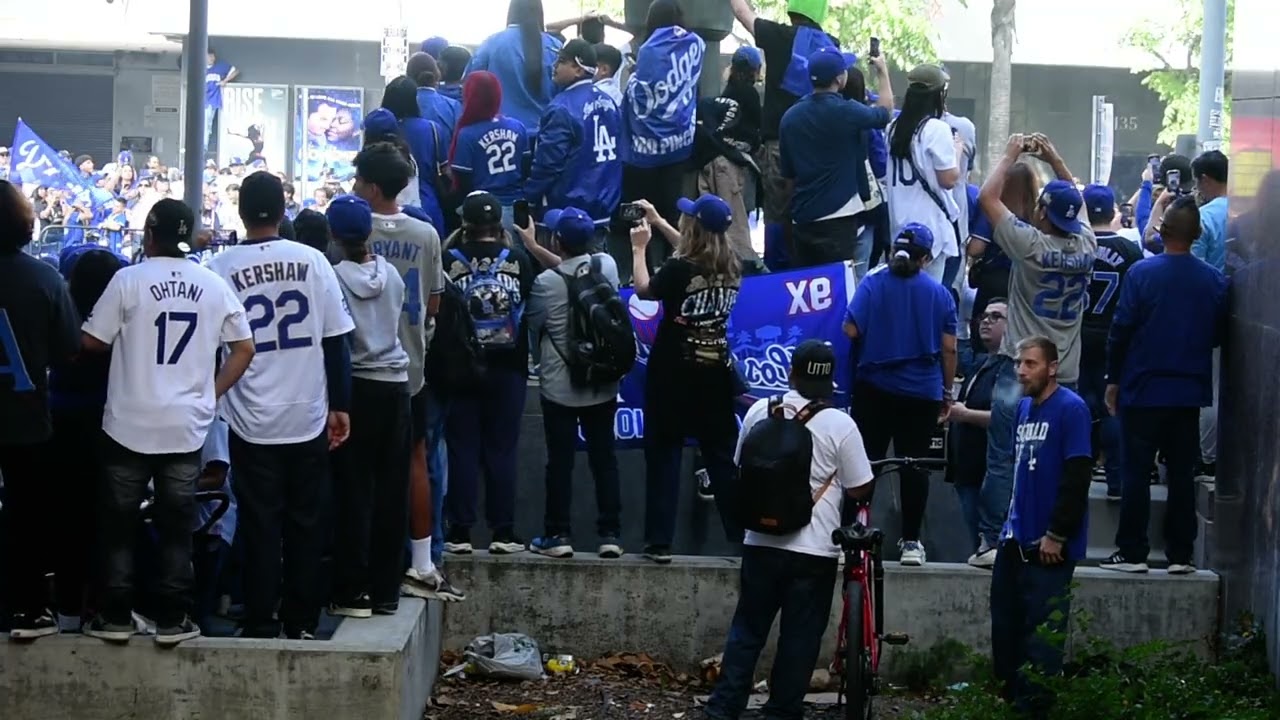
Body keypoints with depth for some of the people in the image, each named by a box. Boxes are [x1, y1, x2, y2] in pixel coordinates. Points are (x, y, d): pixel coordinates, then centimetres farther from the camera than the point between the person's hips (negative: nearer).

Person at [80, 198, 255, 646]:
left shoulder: (129, 280, -8)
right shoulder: (214, 286, 3)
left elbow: (92, 342, -5)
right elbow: (244, 349, 5)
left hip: (131, 423, -2)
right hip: (187, 426, 2)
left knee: (118, 523, 8)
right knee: (176, 527, 8)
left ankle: (116, 617, 10)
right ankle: (173, 620, 7)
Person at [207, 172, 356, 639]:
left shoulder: (221, 268, -6)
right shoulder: (311, 261, -2)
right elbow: (335, 341, -1)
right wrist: (340, 406, 6)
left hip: (252, 423, -1)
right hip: (309, 418, 1)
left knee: (260, 525, 5)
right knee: (306, 523, 10)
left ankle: (261, 623, 6)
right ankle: (302, 622, 13)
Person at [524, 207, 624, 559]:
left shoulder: (546, 282, -16)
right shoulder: (608, 266, -4)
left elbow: (533, 325, -2)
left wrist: (540, 359, 18)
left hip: (559, 387, -4)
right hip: (603, 385, 4)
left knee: (560, 461, 3)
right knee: (604, 458, 7)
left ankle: (558, 534, 5)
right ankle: (610, 534, 7)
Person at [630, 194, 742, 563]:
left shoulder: (679, 269, -18)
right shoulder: (731, 267, 0)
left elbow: (644, 289, -2)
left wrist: (639, 248, 9)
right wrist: (658, 222, 23)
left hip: (673, 372, -5)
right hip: (715, 371, 5)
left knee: (664, 454, 1)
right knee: (723, 455, 11)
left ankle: (660, 541, -1)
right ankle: (742, 535, 11)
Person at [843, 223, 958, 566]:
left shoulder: (872, 283, -4)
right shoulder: (940, 293, 1)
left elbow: (851, 330, -10)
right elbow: (949, 348, 1)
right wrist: (947, 391, 12)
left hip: (875, 387, -1)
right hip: (922, 392, 1)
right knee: (914, 465, 5)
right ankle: (911, 542, 5)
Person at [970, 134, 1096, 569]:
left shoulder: (1031, 244, -11)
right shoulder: (1085, 246, 2)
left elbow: (988, 197, -3)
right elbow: (1078, 200, 23)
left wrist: (1011, 155, 9)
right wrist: (1054, 158, 22)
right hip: (1066, 374, 5)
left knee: (1003, 460, -3)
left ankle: (992, 544, -4)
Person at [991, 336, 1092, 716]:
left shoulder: (1070, 409, -12)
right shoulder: (1024, 407, 11)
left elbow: (1077, 477, -17)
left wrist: (1056, 535, -17)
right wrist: (1013, 520, 16)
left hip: (1048, 544, -8)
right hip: (1015, 539, 8)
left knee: (1041, 632, -1)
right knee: (1005, 624, 13)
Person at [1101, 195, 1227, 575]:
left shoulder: (1142, 273, -12)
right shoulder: (1214, 280, -2)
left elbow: (1120, 330, -9)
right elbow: (1219, 334, 8)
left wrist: (1113, 379, 1)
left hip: (1144, 390, -3)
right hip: (1190, 391, 3)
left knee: (1136, 473, 3)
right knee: (1182, 474, 9)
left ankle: (1132, 553, 3)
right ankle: (1181, 555, 10)